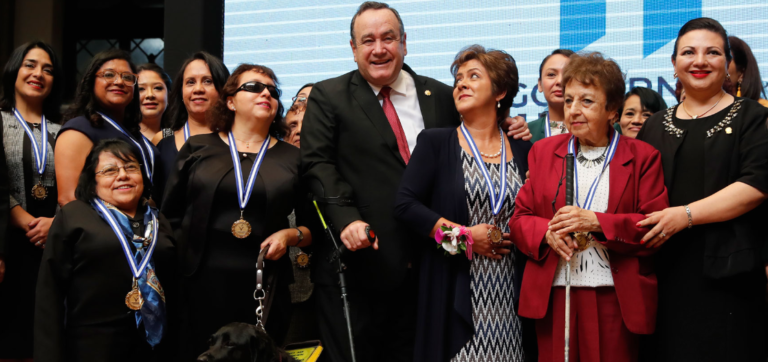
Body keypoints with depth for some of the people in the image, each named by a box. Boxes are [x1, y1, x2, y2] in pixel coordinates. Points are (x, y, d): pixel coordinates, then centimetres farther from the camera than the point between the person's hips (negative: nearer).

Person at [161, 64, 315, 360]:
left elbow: (313, 227, 13)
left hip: (265, 286, 1)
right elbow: (171, 216, 10)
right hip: (202, 282, -1)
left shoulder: (292, 158, 10)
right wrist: (180, 257, -2)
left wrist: (290, 235, -6)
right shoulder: (198, 148, 8)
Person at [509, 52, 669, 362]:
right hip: (553, 299, 2)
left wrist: (596, 223, -16)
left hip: (614, 301, -2)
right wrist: (547, 232, -10)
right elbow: (520, 219, 12)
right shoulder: (543, 152, 13)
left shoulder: (642, 157, 4)